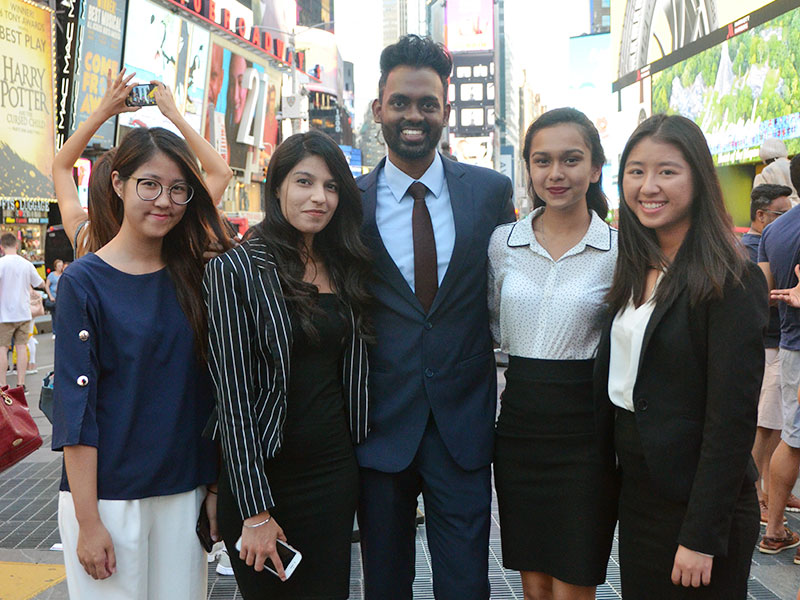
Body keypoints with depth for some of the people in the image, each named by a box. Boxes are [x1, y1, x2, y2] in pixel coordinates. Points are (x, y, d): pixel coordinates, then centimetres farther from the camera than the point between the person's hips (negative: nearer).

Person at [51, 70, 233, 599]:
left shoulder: (192, 277, 4)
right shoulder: (86, 281, -7)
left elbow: (205, 391, 7)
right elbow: (76, 407, -9)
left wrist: (213, 487, 5)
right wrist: (88, 521, -11)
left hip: (184, 494, 4)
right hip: (107, 497, -4)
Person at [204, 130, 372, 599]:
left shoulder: (345, 269, 7)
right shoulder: (236, 269, -10)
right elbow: (234, 394, -13)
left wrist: (357, 462, 6)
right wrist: (256, 511, -15)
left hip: (335, 472, 5)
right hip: (264, 474, -4)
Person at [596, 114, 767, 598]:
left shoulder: (730, 281, -16)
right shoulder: (636, 270, 7)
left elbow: (733, 417, -19)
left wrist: (702, 536, -19)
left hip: (696, 499, -7)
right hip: (635, 490, 7)